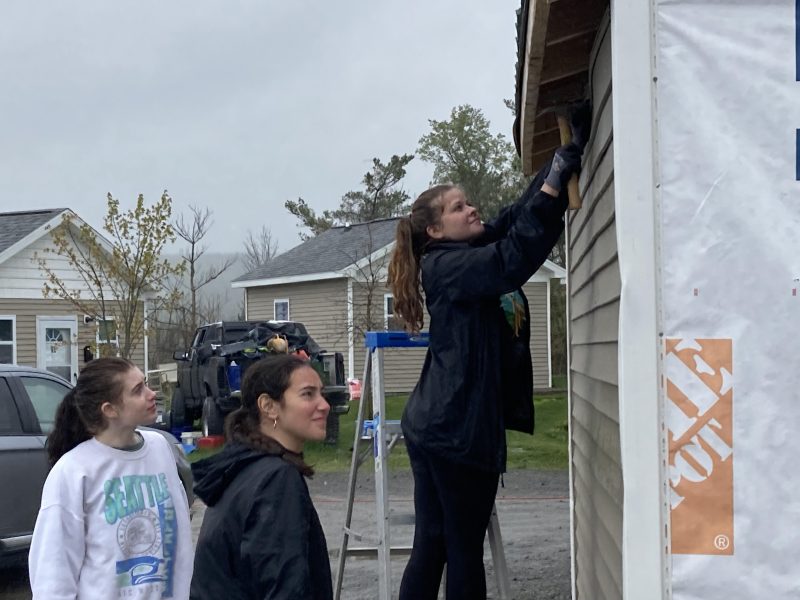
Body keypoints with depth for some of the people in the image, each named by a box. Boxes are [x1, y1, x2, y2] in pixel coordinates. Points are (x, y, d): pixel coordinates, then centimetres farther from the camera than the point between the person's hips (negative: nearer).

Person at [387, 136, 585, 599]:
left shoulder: (475, 253, 15)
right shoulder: (447, 265, -12)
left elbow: (518, 219, 14)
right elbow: (515, 259, -27)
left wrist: (561, 169, 1)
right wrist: (554, 184, -26)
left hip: (437, 426, 9)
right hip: (455, 431, -9)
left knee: (433, 546, 7)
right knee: (465, 549, 0)